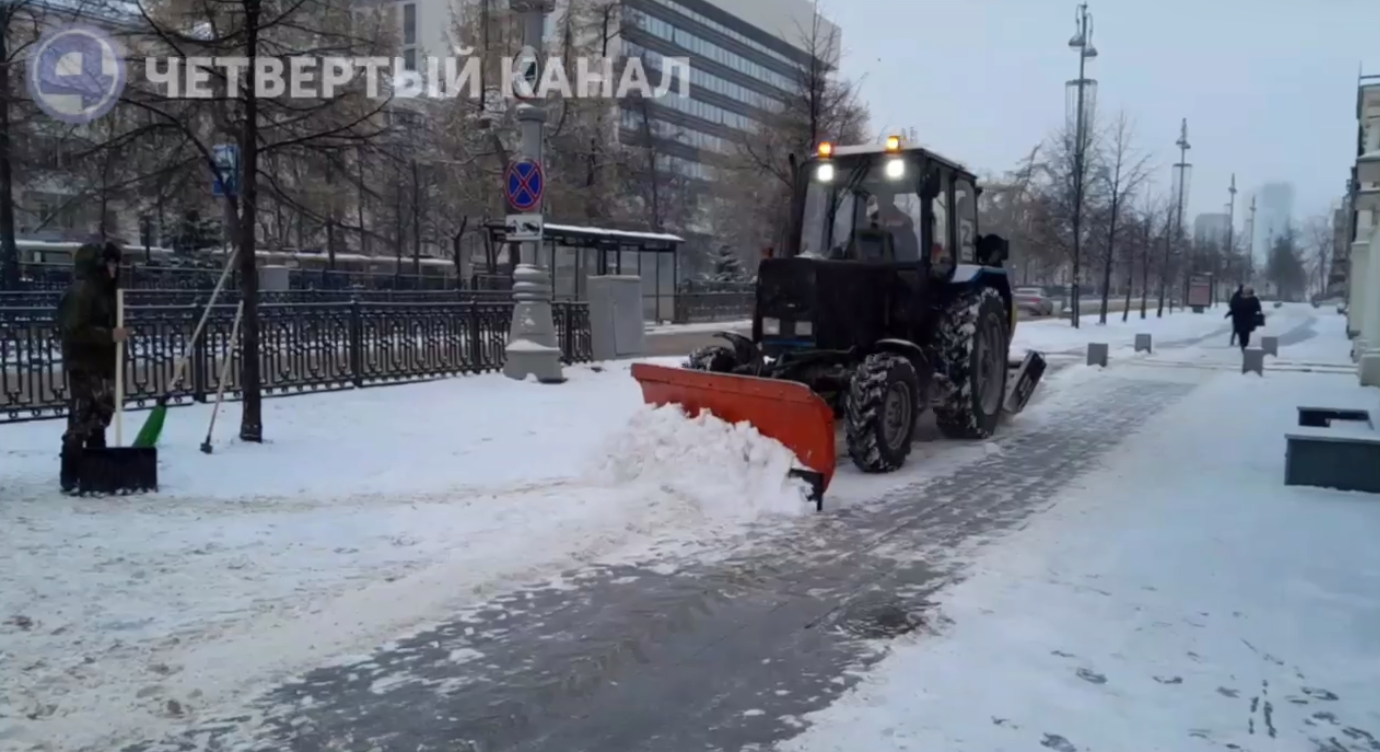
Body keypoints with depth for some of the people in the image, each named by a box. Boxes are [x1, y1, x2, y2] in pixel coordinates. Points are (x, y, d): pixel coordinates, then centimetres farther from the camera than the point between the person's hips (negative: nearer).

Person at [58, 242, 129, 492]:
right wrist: (109, 335, -24)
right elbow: (74, 330, -23)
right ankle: (70, 478, -5)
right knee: (79, 424, -9)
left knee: (97, 423, 15)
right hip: (83, 368, -10)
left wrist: (118, 334, 11)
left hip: (103, 367, 10)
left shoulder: (104, 290, 16)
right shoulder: (80, 292, -14)